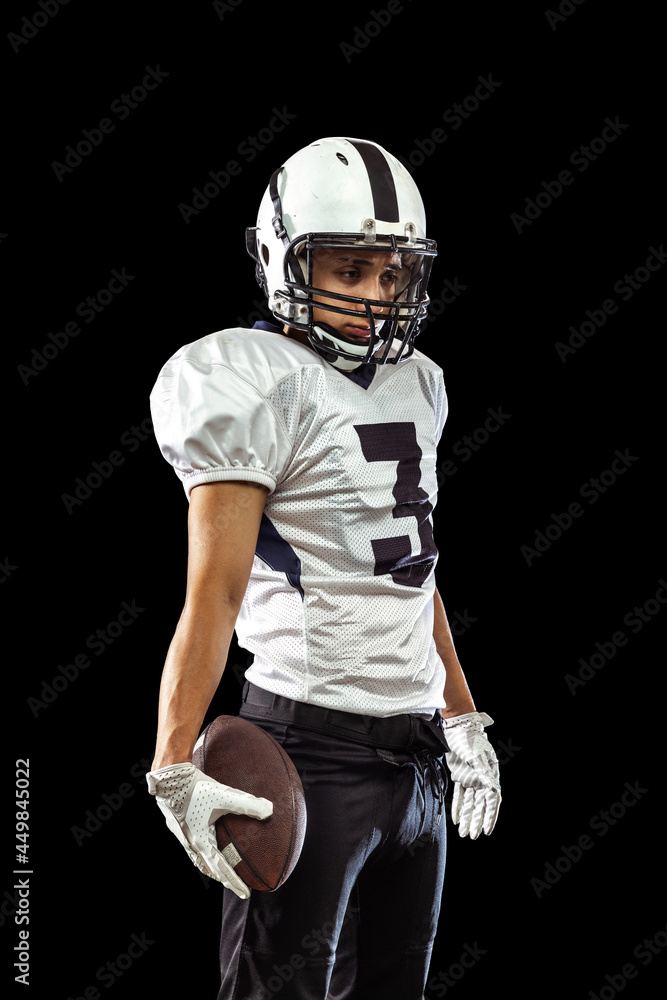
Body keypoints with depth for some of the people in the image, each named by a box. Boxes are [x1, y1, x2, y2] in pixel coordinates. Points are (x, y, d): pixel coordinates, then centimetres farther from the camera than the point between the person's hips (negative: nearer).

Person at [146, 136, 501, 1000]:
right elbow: (215, 588, -16)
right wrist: (175, 769, -22)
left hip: (414, 746, 8)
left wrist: (461, 719, 25)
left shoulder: (416, 385, 13)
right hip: (312, 743, -8)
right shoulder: (259, 387, -10)